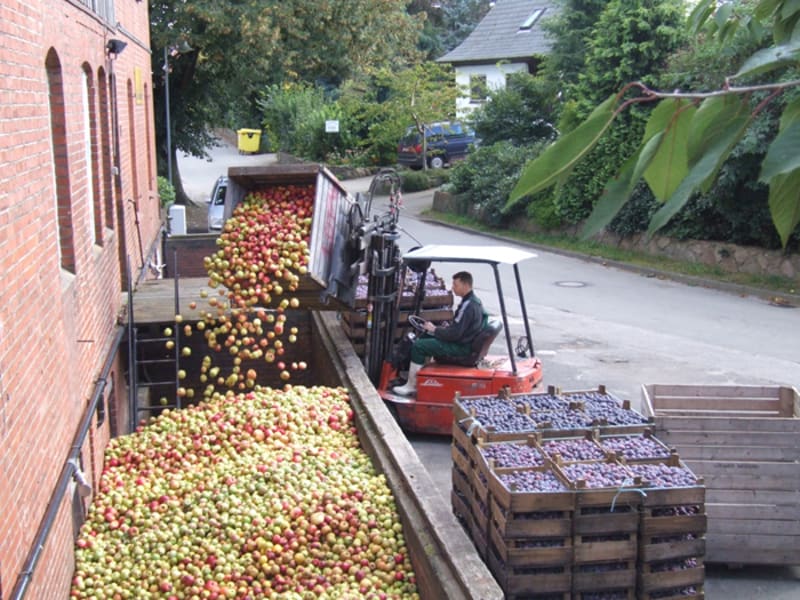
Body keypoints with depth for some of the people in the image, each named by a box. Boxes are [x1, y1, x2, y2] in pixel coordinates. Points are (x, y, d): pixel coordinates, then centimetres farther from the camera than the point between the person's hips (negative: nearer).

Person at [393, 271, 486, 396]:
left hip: (460, 347, -11)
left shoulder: (468, 305, -24)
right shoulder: (474, 300, 8)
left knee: (419, 346, -12)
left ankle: (411, 386, -5)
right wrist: (447, 327, 7)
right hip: (463, 340, 11)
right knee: (424, 337, 20)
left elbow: (454, 334, -25)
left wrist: (434, 329, -11)